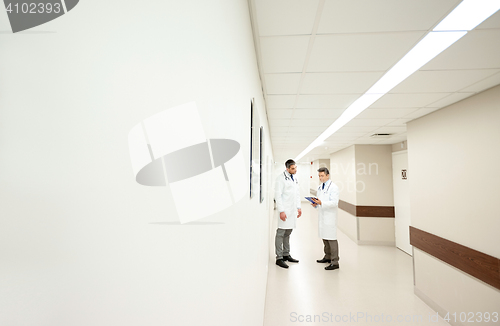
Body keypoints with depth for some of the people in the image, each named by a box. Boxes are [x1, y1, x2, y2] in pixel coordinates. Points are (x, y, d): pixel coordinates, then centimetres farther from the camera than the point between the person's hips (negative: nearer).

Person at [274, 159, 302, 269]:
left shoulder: (294, 178, 15)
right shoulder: (281, 177, -9)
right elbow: (277, 195, -14)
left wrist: (299, 207, 16)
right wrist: (281, 211, -17)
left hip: (292, 210, 8)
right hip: (285, 211, -8)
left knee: (288, 233, 15)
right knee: (280, 234, -2)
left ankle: (286, 255, 27)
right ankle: (279, 258, 7)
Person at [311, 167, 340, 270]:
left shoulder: (333, 187, -11)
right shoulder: (320, 187, 14)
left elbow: (334, 203, -19)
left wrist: (321, 203, -29)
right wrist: (315, 204, 1)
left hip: (330, 216, -8)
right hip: (321, 215, 8)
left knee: (331, 239, -5)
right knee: (324, 237, 17)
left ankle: (335, 262, 3)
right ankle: (328, 257, 32)